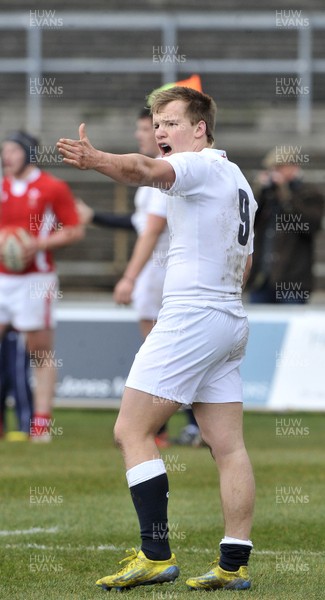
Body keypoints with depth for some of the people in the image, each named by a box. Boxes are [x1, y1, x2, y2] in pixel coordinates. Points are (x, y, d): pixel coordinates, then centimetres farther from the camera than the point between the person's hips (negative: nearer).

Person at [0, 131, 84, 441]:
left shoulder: (53, 188, -2)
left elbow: (75, 230, -2)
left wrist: (38, 244, -13)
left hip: (35, 279, -4)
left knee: (41, 353, -1)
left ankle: (41, 424, 1)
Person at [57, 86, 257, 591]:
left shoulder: (201, 166, -9)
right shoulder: (238, 181, 20)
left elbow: (147, 171, -32)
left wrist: (96, 160, -48)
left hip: (189, 317, -10)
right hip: (230, 320, 10)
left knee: (132, 431, -7)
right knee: (228, 446, 5)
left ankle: (156, 556, -14)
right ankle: (235, 565, 2)